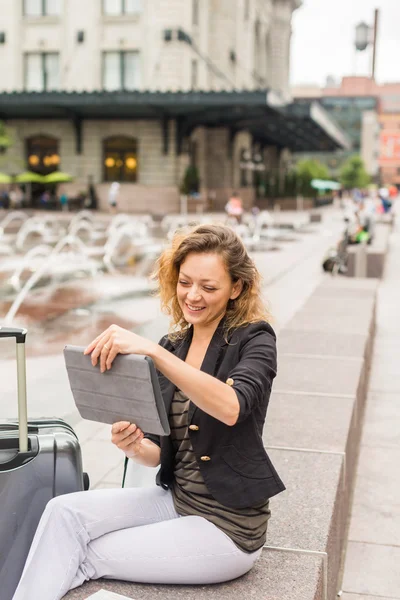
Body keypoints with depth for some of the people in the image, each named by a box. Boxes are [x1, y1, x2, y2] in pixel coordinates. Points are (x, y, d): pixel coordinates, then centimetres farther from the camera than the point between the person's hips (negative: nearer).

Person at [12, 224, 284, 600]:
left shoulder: (254, 339, -11)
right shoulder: (171, 347, 6)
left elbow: (230, 408, -34)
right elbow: (159, 453, 5)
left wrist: (151, 351, -40)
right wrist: (135, 448, -18)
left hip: (229, 526, -5)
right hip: (175, 498, 6)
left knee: (84, 558, -13)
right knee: (65, 512, -15)